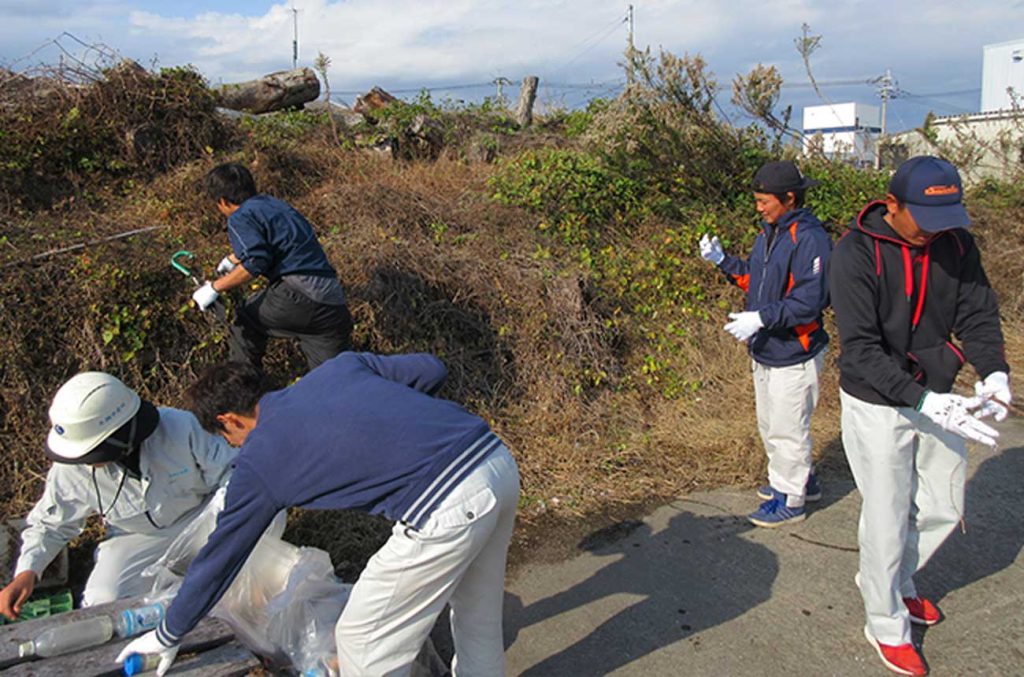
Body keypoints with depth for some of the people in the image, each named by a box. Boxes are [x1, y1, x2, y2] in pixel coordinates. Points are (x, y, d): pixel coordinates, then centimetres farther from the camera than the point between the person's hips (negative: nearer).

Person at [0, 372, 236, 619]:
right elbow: (49, 525, 1)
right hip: (137, 539, 2)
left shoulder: (181, 430, -28)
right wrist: (26, 572, -15)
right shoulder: (71, 469, -19)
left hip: (200, 516, -1)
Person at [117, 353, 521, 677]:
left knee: (362, 641, 15)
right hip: (498, 458, 8)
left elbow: (219, 558, 17)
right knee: (478, 614, 31)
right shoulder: (339, 365, 17)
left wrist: (168, 636, 33)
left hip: (448, 512, -8)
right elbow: (432, 370, 15)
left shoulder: (258, 461, 5)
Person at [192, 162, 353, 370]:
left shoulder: (240, 217, -1)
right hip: (335, 306, 8)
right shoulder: (273, 204, 25)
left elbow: (255, 263, -17)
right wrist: (233, 259, 59)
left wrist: (215, 288, -7)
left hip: (301, 295, -8)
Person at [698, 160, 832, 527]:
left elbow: (810, 300, -25)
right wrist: (722, 260, 4)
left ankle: (790, 499, 19)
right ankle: (800, 479, 39)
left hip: (794, 355, -10)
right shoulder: (768, 233, 9)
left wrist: (762, 318, -30)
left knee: (787, 428, 3)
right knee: (770, 424, 21)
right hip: (764, 349, 10)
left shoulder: (809, 238, -20)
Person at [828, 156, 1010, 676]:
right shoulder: (857, 253, -21)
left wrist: (994, 371, -20)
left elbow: (977, 314, 0)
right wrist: (924, 400, -34)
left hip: (937, 398, 6)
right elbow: (861, 349, -25)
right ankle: (887, 626, 27)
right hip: (877, 405, -6)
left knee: (944, 509, 17)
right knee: (888, 518, 4)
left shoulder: (956, 244, -4)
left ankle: (895, 582, 44)